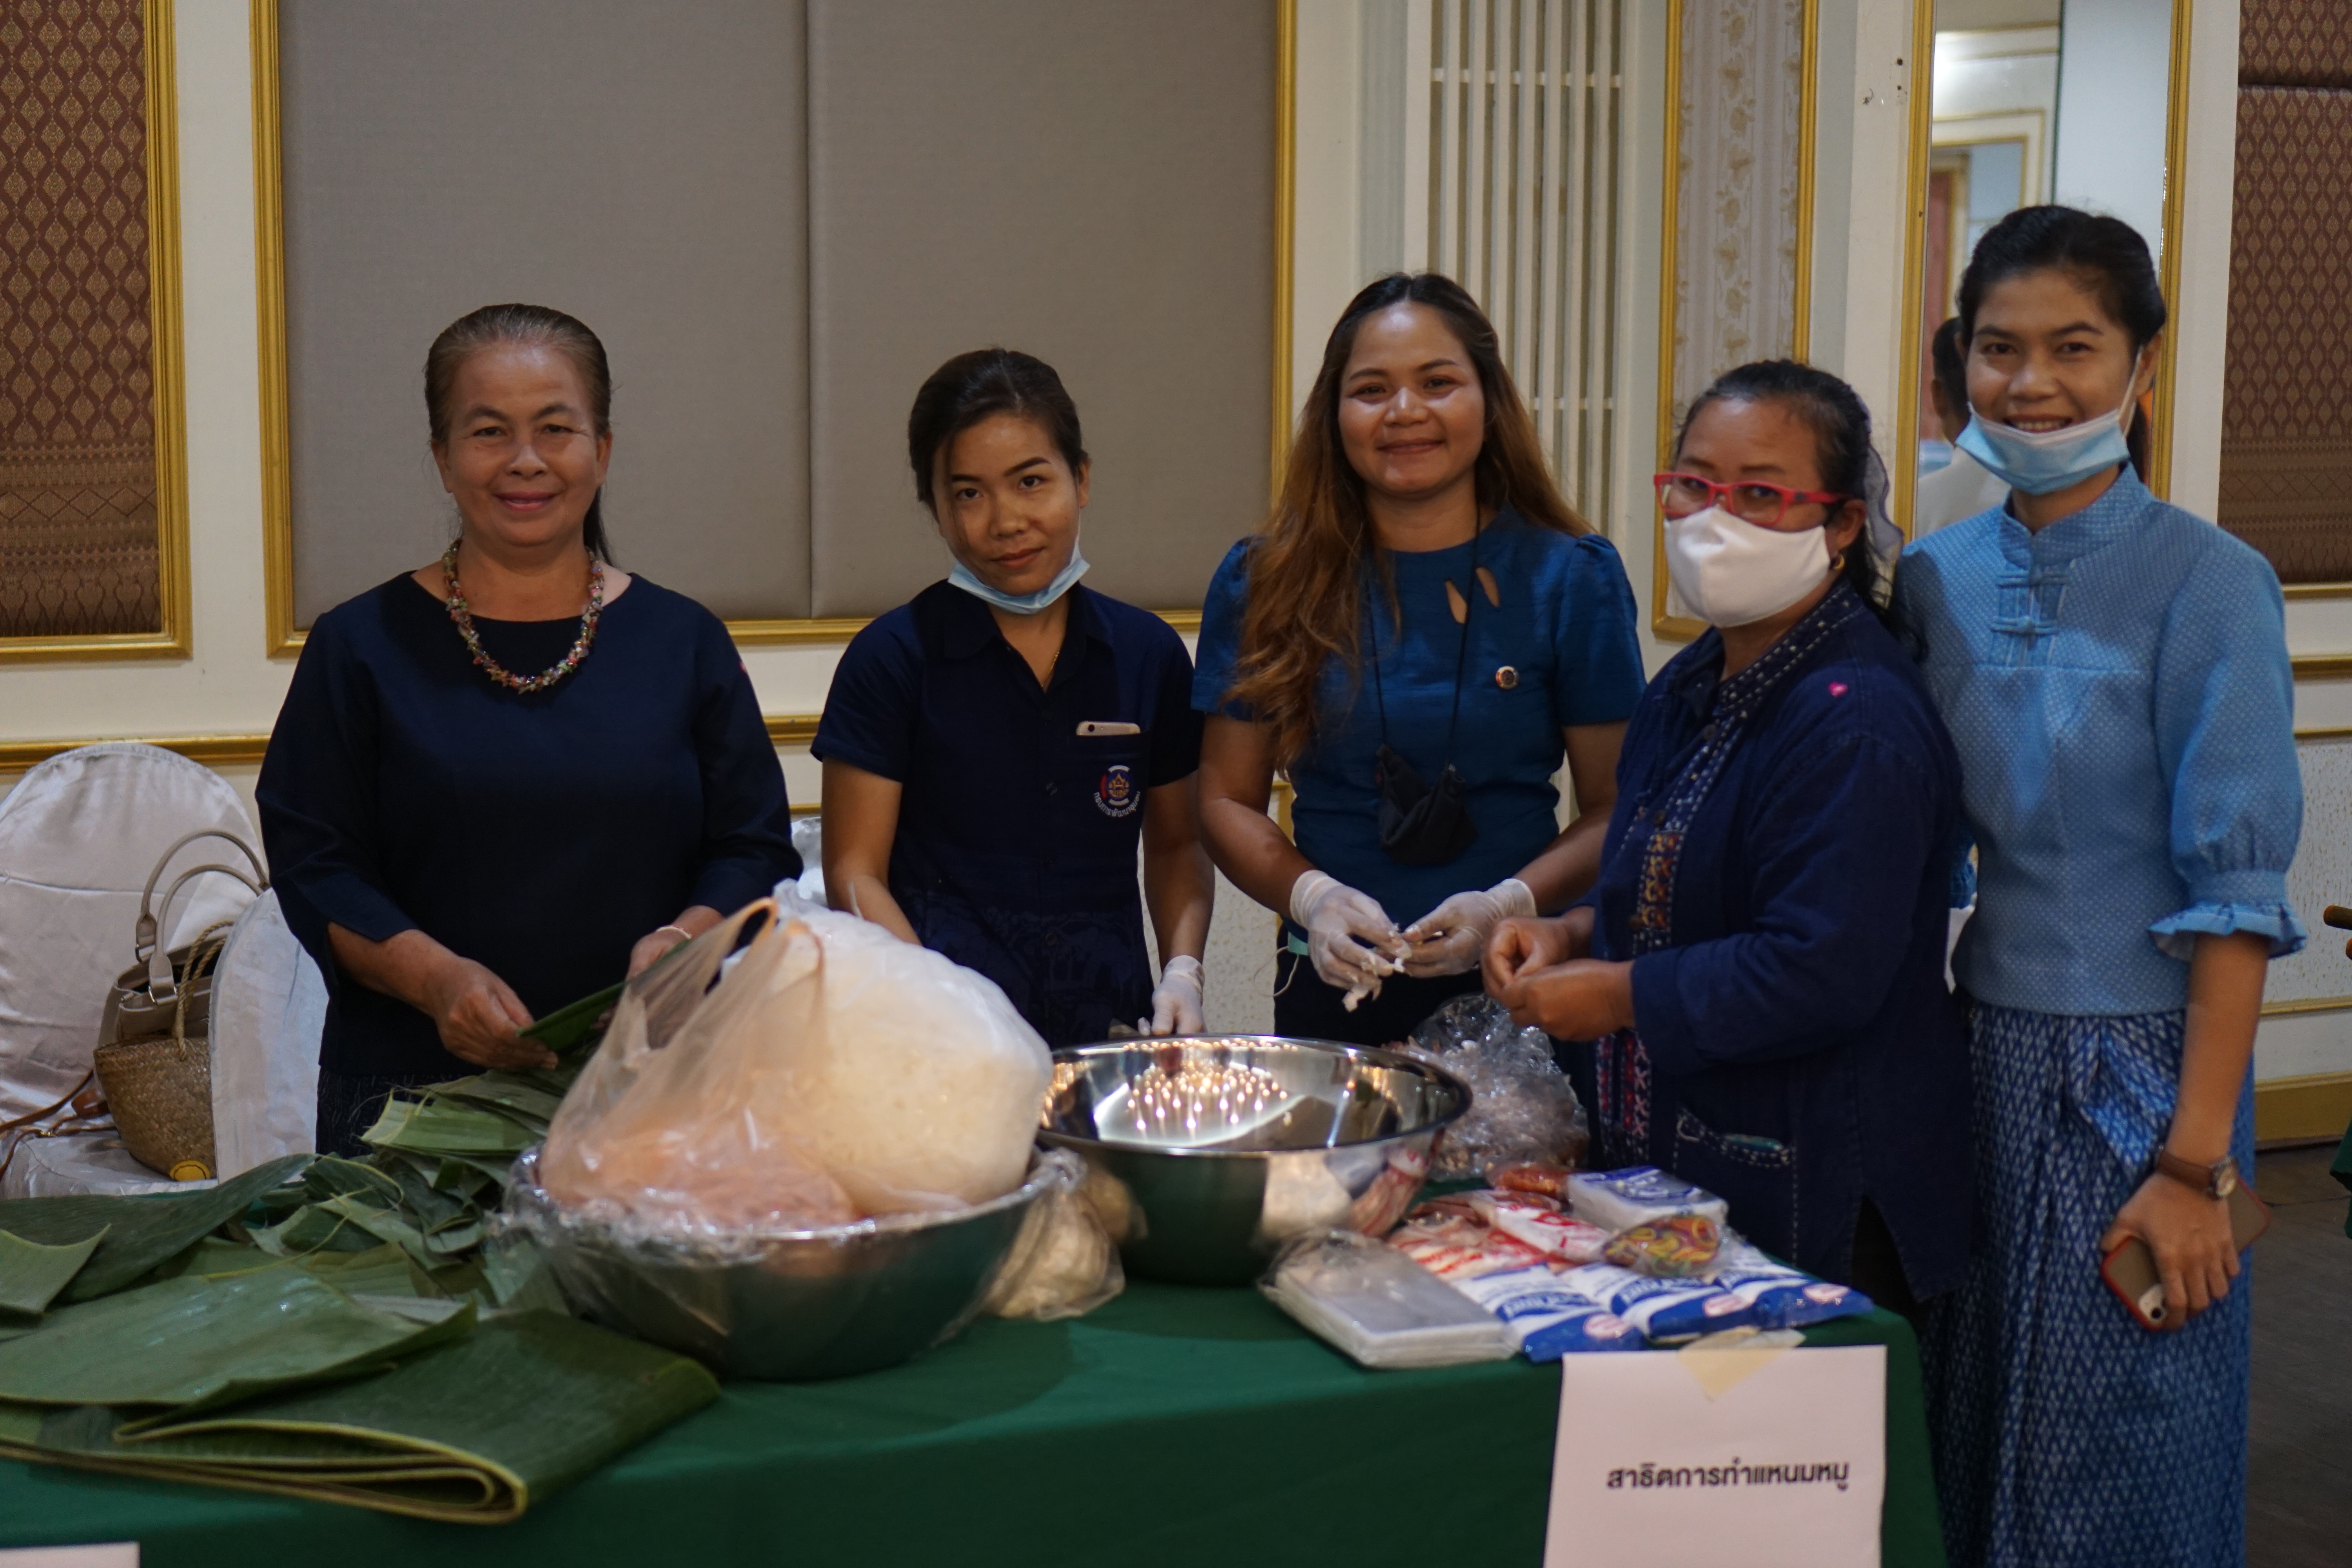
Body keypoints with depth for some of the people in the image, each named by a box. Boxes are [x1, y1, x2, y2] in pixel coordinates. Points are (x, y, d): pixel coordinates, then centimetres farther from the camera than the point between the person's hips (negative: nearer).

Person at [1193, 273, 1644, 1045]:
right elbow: (1227, 798, 6)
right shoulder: (1265, 582, 2)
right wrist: (1310, 896, -13)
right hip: (1333, 987, 1)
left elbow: (1619, 809, 1)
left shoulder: (1573, 578, 0)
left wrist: (1509, 905, -16)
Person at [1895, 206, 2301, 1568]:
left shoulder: (2208, 586, -11)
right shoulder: (1937, 579, 4)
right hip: (1981, 1053, 5)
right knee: (1972, 1436, 15)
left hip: (2138, 1071, -5)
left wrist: (2196, 1159, -17)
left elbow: (2235, 894, -13)